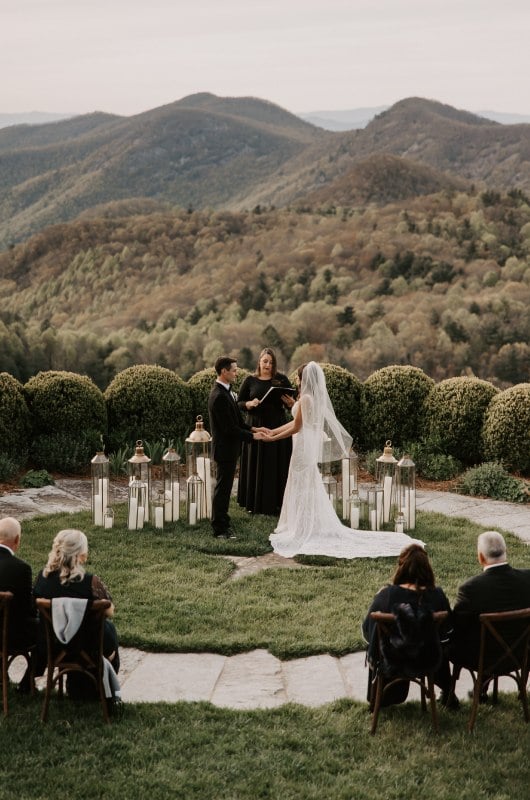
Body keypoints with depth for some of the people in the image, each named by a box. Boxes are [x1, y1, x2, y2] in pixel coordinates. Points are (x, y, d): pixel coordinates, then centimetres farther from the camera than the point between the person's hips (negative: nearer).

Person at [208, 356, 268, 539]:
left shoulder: (225, 392, 9)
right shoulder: (219, 396, -24)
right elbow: (229, 428, -24)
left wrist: (252, 428, 5)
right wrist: (252, 436, -17)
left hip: (228, 448, 10)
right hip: (225, 449, -10)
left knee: (224, 488, 18)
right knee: (222, 488, 0)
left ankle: (222, 524, 29)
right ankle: (220, 529, 10)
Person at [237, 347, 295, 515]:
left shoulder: (282, 379, 3)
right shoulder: (250, 380, 2)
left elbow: (292, 402, 6)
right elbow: (239, 403, 5)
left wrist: (290, 403, -17)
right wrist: (249, 404, -15)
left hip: (277, 427, 0)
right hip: (256, 426, 0)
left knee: (277, 466, 3)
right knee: (256, 465, 3)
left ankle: (276, 503, 11)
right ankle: (254, 503, 11)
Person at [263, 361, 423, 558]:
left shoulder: (306, 398, -18)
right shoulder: (314, 397, 11)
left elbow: (296, 427, -16)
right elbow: (296, 422, 14)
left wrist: (272, 438, -9)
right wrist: (273, 431, 16)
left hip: (304, 446, -9)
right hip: (309, 445, 9)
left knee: (302, 488, -1)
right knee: (308, 488, 15)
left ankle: (301, 530, 6)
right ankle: (313, 527, 22)